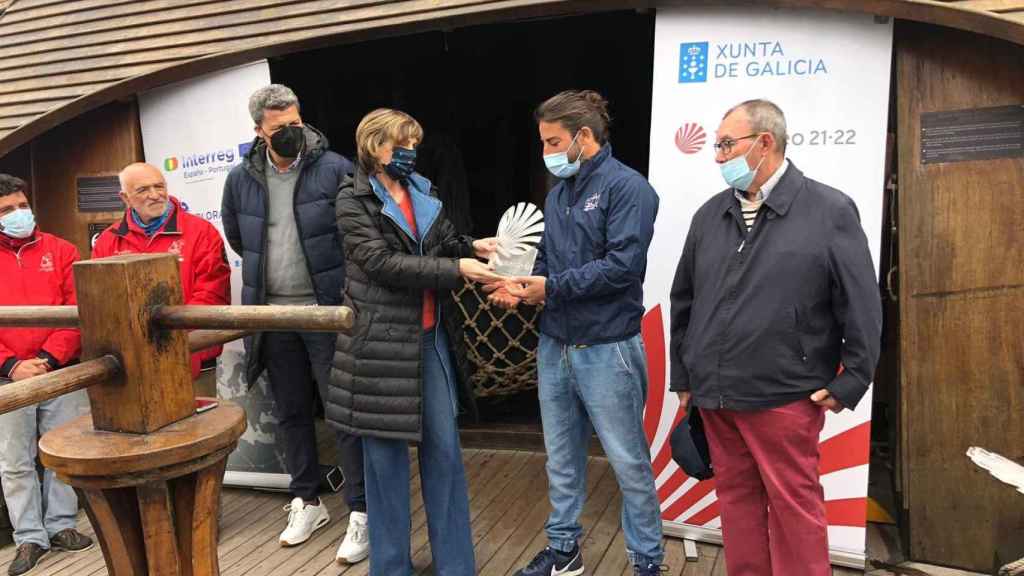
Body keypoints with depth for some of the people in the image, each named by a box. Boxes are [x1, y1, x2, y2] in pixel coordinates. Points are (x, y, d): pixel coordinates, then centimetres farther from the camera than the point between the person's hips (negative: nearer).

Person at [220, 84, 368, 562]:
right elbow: (235, 238, 20)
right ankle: (307, 502, 31)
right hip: (273, 313, 5)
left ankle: (361, 512, 9)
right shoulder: (240, 179, 5)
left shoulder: (334, 169, -8)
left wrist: (327, 274, -4)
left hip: (327, 310, -4)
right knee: (291, 412, 14)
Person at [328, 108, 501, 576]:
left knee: (444, 448, 8)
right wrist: (456, 270, -21)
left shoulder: (423, 191, 12)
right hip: (381, 340, -5)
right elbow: (381, 262, -16)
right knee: (386, 453, 6)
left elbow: (445, 244, 15)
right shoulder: (353, 199, -5)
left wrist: (473, 247, -8)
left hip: (429, 336, 5)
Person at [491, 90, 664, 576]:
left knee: (628, 461, 6)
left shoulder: (627, 187, -11)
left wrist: (551, 288, -16)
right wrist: (523, 287, -5)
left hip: (607, 349, -7)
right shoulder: (557, 194, 13)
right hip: (554, 346, 7)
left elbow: (623, 264, -20)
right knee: (561, 458, 17)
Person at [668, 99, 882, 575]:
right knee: (736, 498, 15)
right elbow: (683, 301, 14)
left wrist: (850, 382, -5)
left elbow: (862, 307, -5)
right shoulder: (710, 215, 9)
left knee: (794, 505, 6)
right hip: (714, 395, 5)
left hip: (783, 397, -5)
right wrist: (682, 376, 14)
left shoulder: (830, 210, -5)